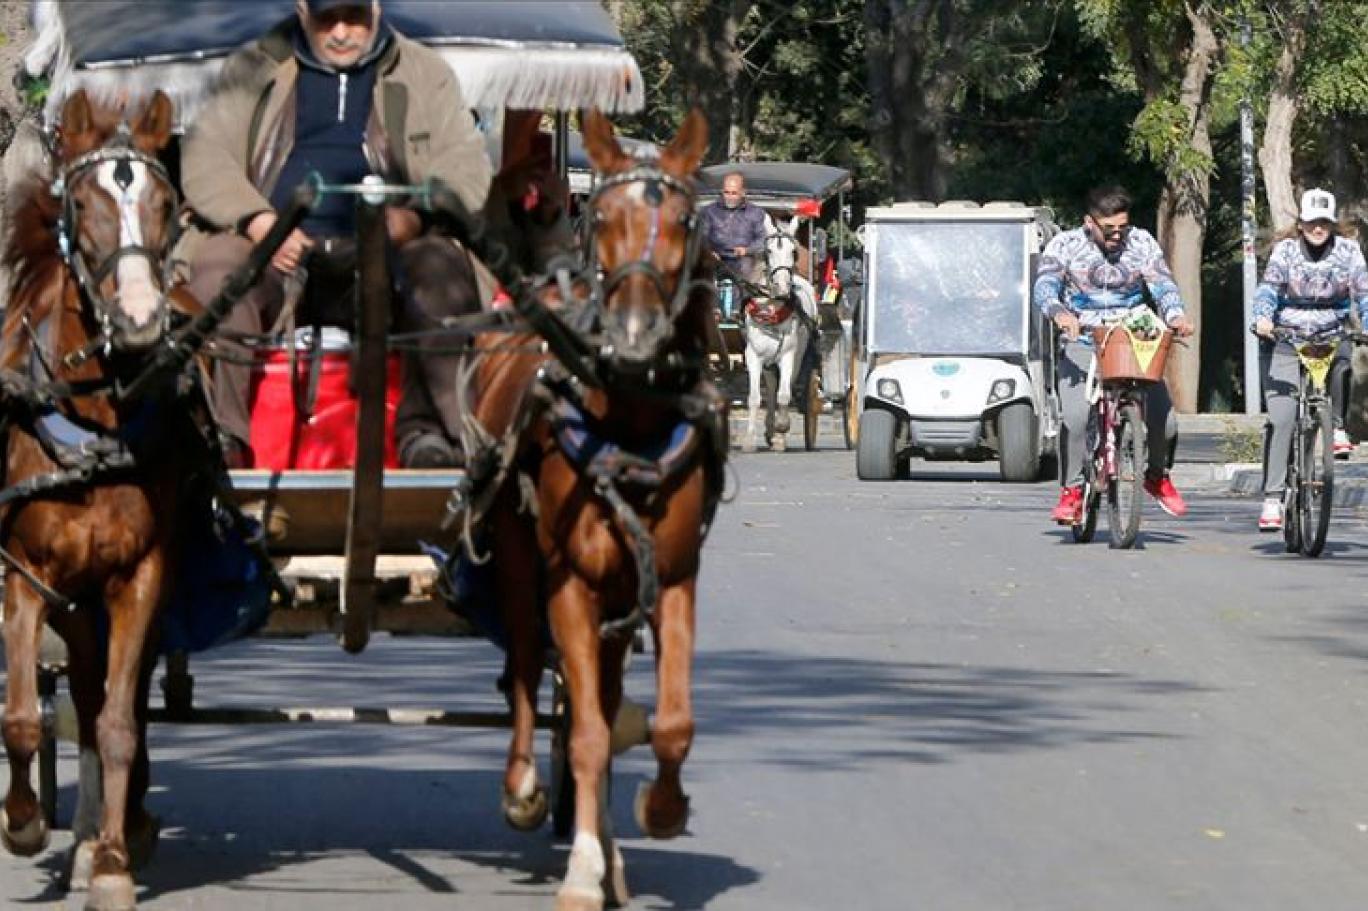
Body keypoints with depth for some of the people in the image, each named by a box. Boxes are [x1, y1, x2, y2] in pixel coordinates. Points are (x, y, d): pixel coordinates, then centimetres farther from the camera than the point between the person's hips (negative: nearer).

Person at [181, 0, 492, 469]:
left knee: (443, 266, -33)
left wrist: (415, 215, -16)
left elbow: (466, 167, 7)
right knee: (216, 263, -32)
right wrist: (255, 219, -12)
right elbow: (204, 157, 9)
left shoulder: (425, 74, 18)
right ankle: (217, 435, -37)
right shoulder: (252, 70, 19)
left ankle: (428, 431, -39)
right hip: (278, 251, 0)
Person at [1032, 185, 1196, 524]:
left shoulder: (1141, 242, 6)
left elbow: (1162, 284, -4)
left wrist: (1175, 315, -26)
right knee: (1075, 417, -25)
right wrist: (1059, 313, -39)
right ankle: (1071, 491, -9)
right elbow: (1045, 285, -16)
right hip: (1083, 346, -2)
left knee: (1163, 417, -11)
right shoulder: (1065, 245, -1)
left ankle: (1158, 477, 19)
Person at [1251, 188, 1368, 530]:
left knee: (1340, 363, -35)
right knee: (1280, 417, -12)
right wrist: (1263, 317, -37)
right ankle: (1272, 498, -11)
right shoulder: (1285, 250, -3)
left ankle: (1337, 426, -11)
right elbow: (1268, 287, -16)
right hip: (1285, 338, -1)